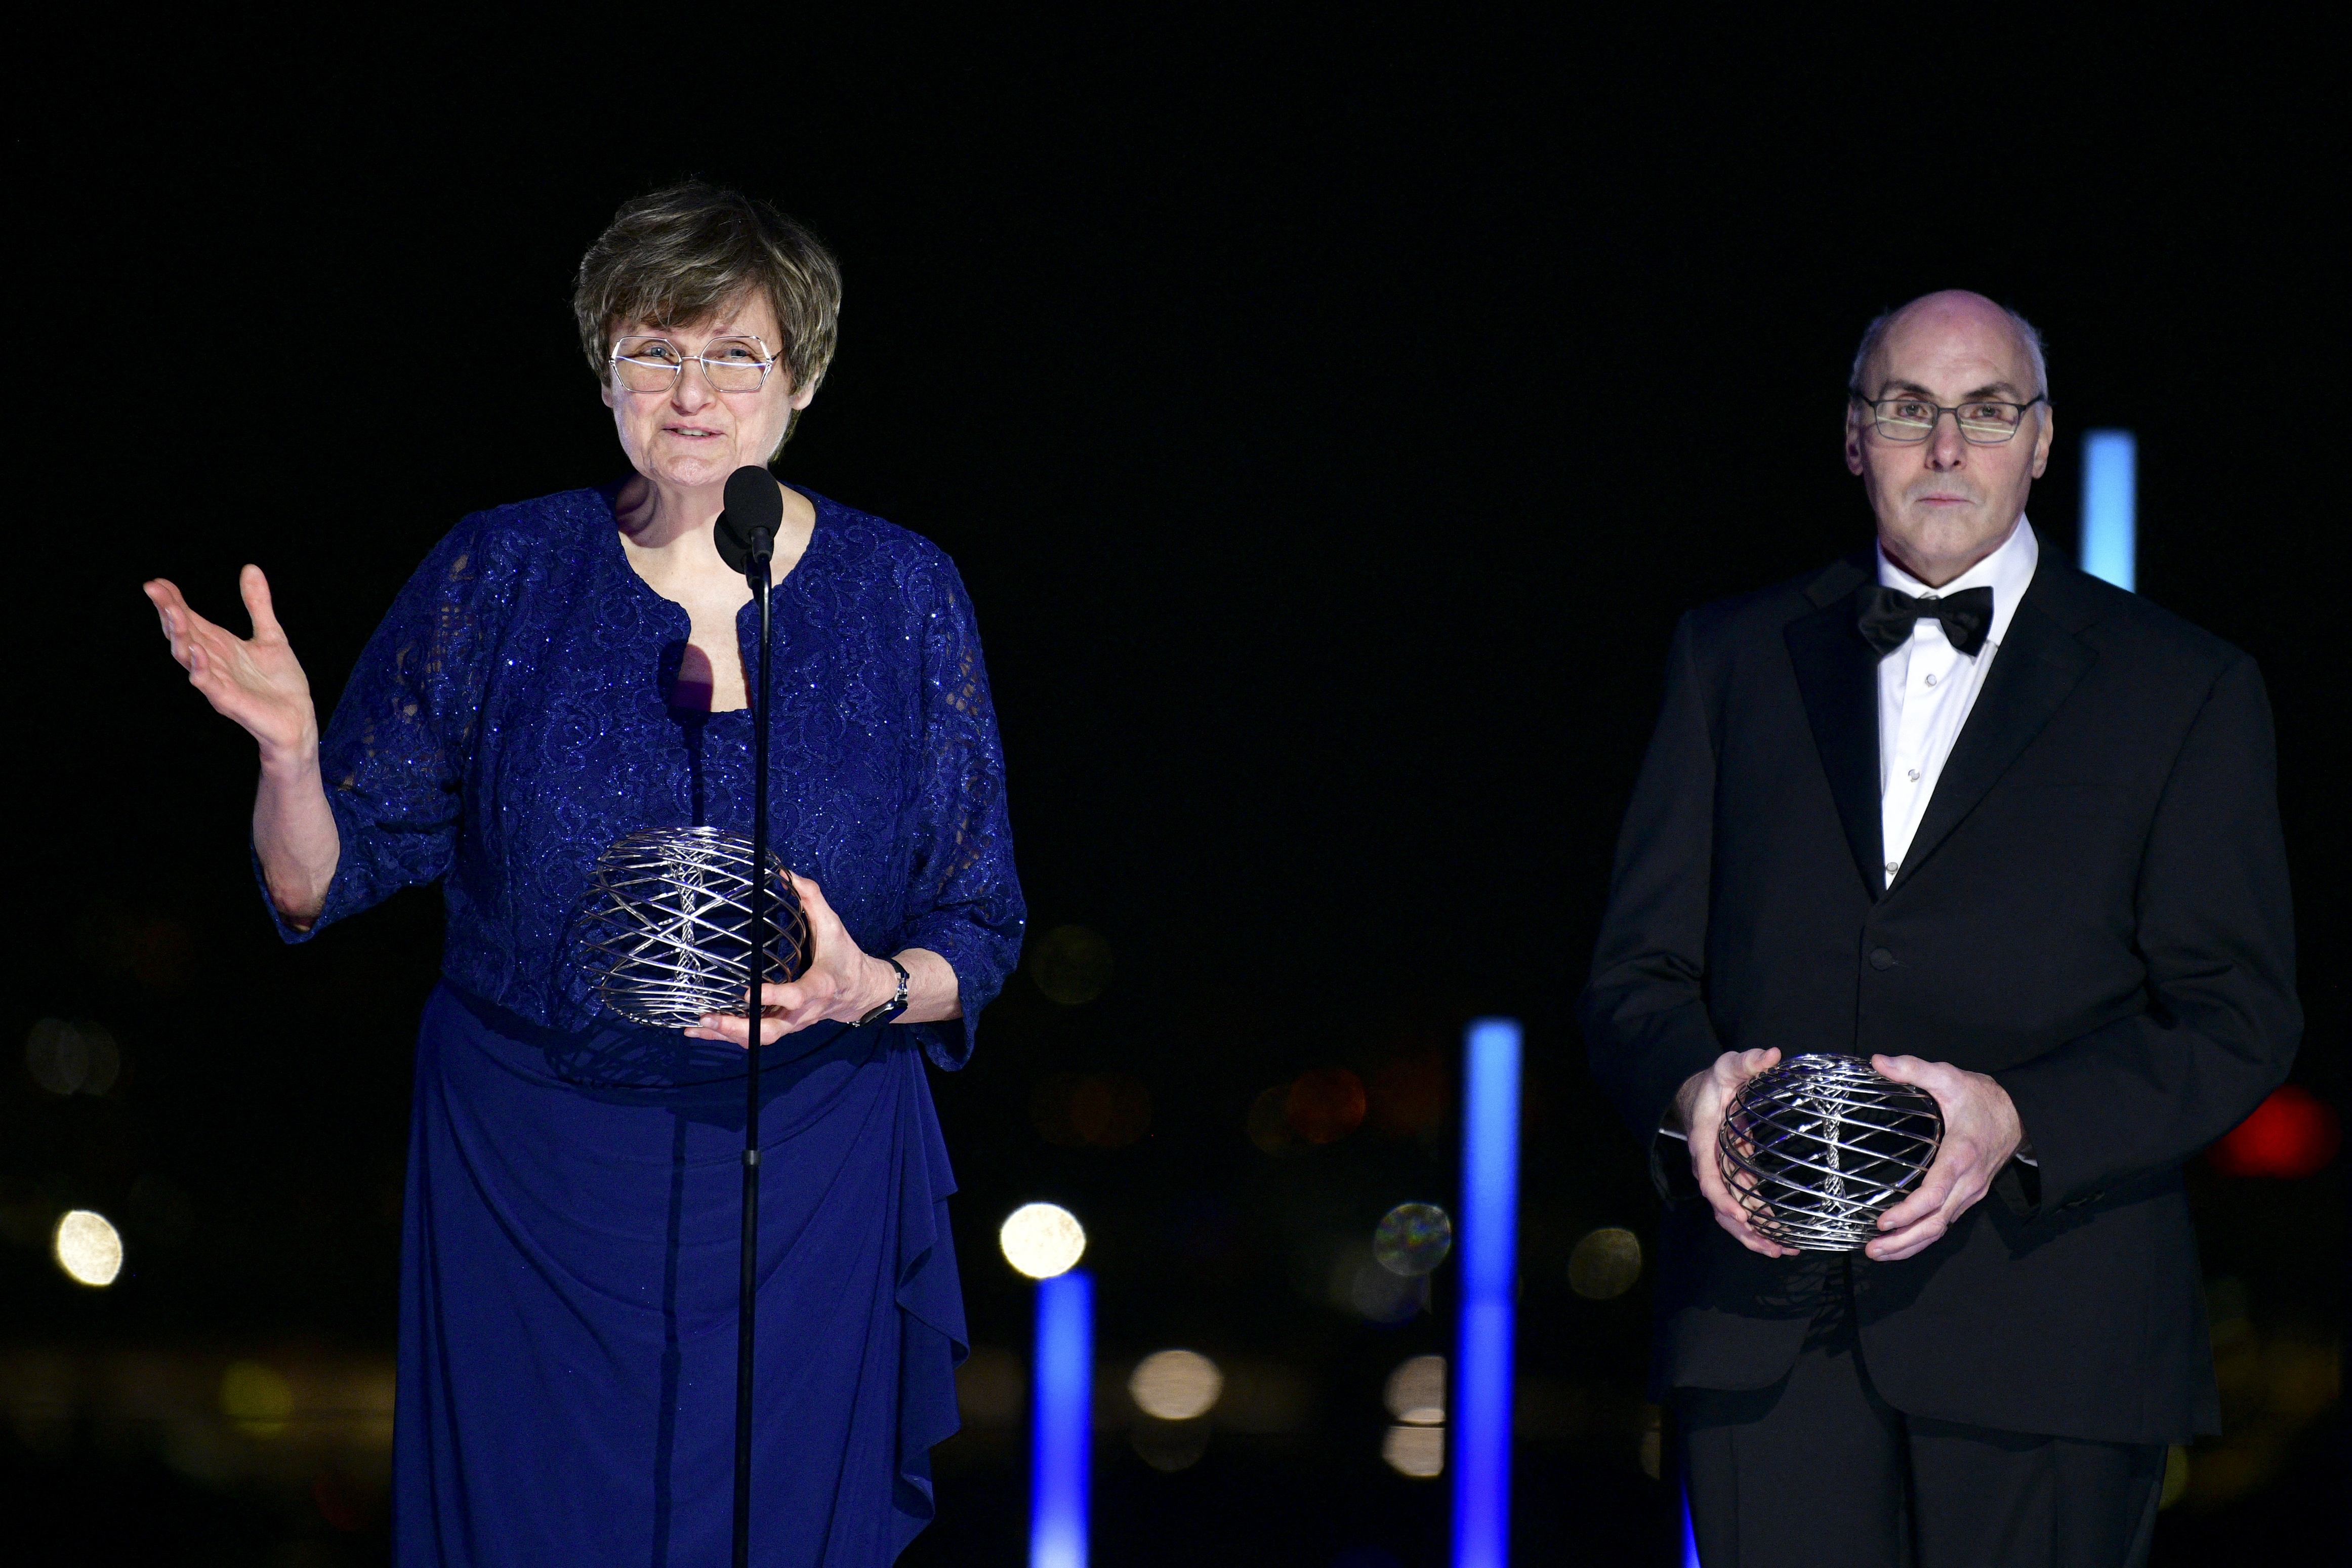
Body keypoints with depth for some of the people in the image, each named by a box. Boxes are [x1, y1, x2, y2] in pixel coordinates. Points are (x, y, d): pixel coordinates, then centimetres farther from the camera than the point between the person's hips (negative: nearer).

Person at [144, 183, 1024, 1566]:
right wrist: (287, 750, -23)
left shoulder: (904, 596, -2)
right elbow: (322, 882, -3)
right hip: (531, 1179, 0)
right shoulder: (500, 575, -3)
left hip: (806, 1185, 0)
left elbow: (981, 933, 1)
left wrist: (874, 988, -20)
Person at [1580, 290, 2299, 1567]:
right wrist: (1693, 1089, -11)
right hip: (1766, 1334, 2)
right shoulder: (1731, 660, 16)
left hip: (2042, 1335, -1)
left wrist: (2016, 1122, -16)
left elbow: (2235, 1017, 2)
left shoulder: (2184, 691, 9)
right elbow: (1636, 973, 13)